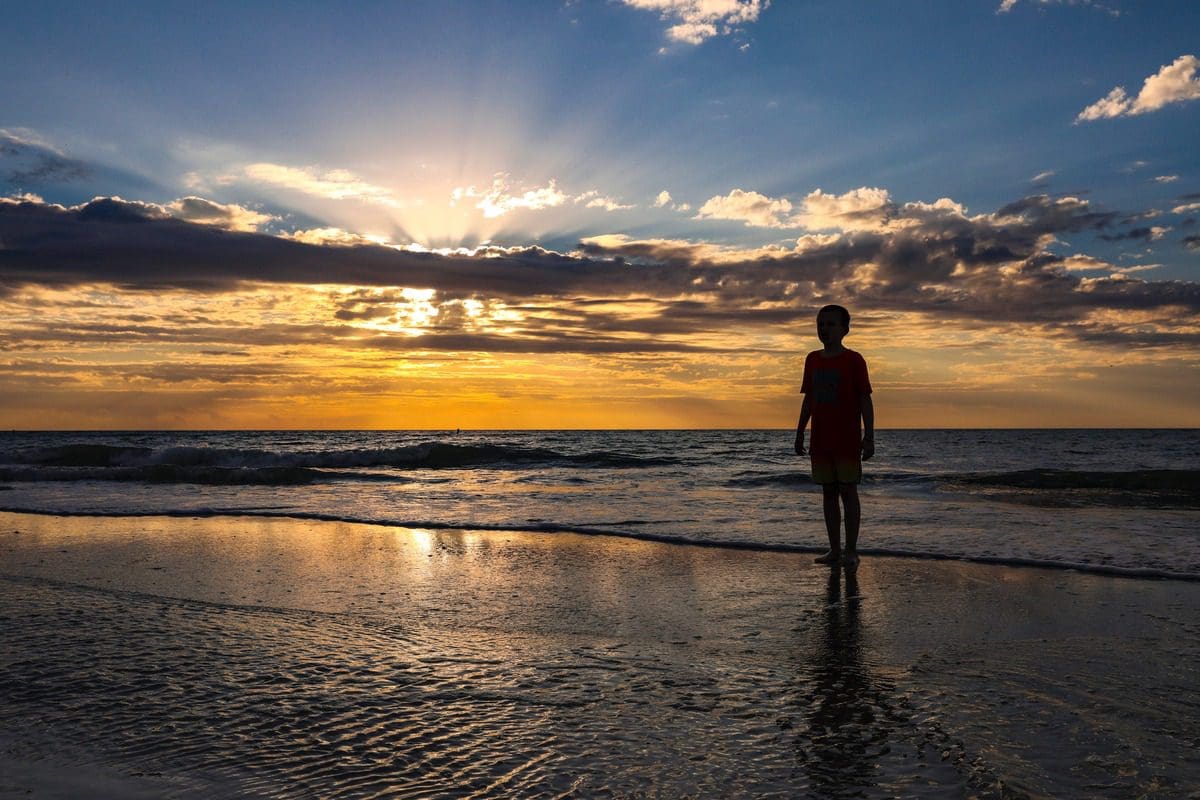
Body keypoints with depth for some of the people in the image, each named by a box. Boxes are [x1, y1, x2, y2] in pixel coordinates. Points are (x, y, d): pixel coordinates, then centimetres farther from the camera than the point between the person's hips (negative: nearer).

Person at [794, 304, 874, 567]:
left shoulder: (853, 360, -4)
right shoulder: (812, 360, 10)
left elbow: (865, 400, -6)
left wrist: (869, 437, -11)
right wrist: (800, 433, 13)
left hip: (848, 441, -5)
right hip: (820, 441, 5)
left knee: (848, 491, -2)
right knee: (828, 493, 8)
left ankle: (851, 550, 4)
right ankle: (834, 549, 14)